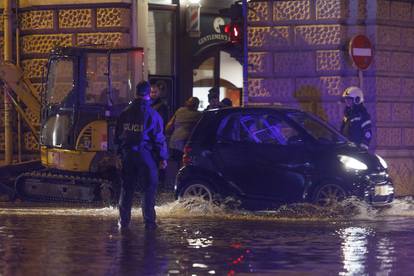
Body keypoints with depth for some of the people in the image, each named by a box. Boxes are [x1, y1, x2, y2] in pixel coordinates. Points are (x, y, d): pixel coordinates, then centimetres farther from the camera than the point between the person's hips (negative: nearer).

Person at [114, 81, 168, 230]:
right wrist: (163, 157, -2)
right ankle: (149, 221, 0)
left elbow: (117, 136, 13)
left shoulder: (125, 114, 6)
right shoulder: (153, 115, -9)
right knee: (149, 189, 2)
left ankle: (124, 221, 11)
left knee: (127, 188, 10)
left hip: (127, 155, 4)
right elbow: (159, 139, -8)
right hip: (145, 155, -4)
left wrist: (120, 153, 21)